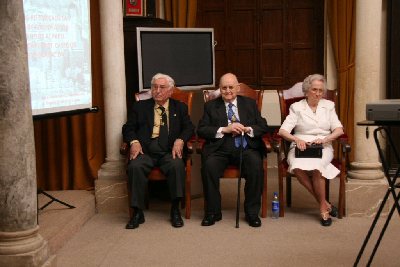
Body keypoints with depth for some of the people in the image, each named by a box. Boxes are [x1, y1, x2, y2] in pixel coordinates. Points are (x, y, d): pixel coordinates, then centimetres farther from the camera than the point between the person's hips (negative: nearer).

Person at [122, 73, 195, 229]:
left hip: (169, 151, 0)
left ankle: (175, 210, -18)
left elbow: (189, 128, 11)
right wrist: (134, 141, -8)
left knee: (177, 166, -33)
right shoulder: (140, 106, 19)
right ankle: (137, 212, -20)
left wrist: (180, 140, -11)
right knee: (135, 167, -31)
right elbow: (128, 128, 14)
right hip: (145, 151, 1)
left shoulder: (180, 107, 19)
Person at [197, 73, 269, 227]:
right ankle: (212, 212, -14)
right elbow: (201, 130, 4)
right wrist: (224, 129, -9)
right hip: (220, 148, 0)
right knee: (209, 166, -31)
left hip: (246, 147, 0)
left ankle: (252, 213, -16)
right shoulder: (211, 106, 15)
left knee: (256, 164, -31)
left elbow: (263, 127, 12)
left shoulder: (250, 104, 19)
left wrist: (248, 129, -8)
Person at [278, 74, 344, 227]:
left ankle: (323, 207, -17)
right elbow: (283, 131, -1)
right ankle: (325, 204, -22)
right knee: (298, 168, -35)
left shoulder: (328, 106, 16)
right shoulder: (297, 107, 10)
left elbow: (339, 130, 7)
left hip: (323, 148, 0)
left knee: (316, 167, -35)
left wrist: (325, 139, -13)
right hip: (300, 147, 0)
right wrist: (296, 139, -21)